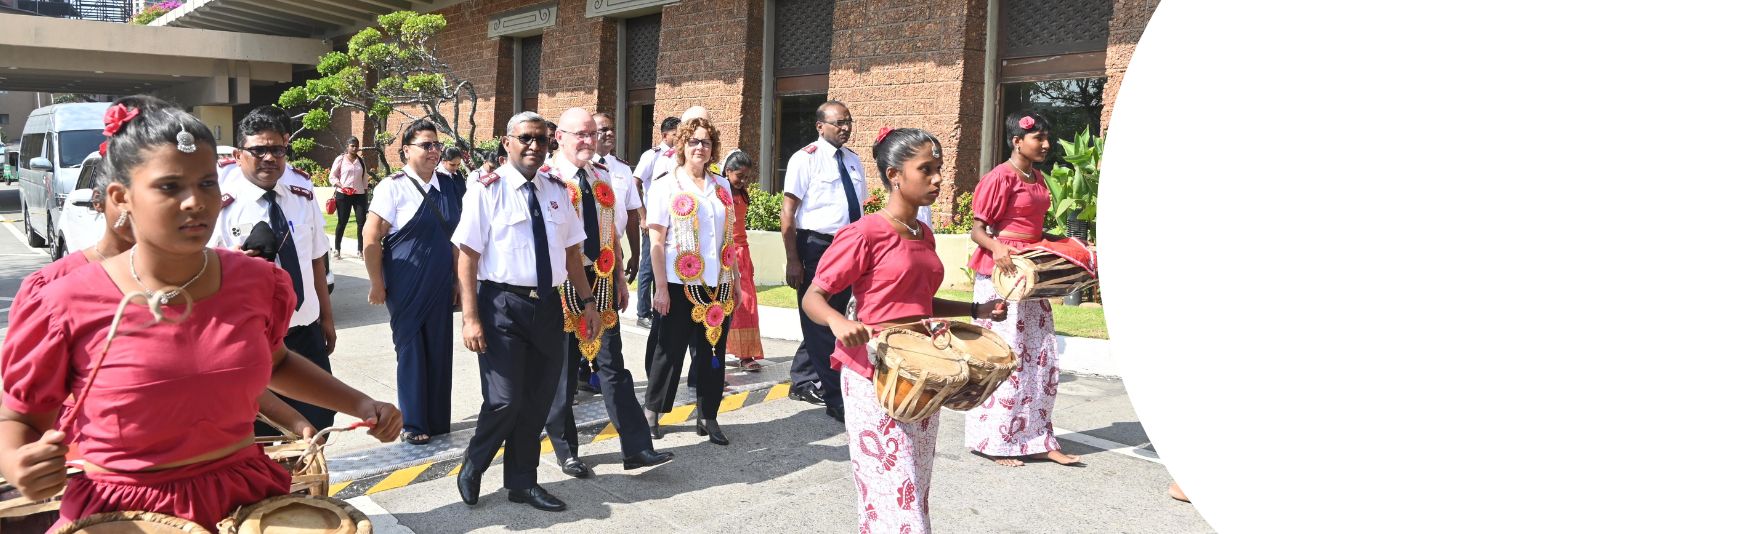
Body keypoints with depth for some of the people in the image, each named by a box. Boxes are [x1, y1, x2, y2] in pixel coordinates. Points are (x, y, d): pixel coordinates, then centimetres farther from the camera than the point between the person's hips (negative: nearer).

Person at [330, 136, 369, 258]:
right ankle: (337, 249, 13)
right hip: (343, 195, -3)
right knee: (342, 222, 2)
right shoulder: (340, 159, 0)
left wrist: (365, 192, 12)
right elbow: (332, 177, -2)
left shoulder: (361, 161, 12)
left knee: (362, 221, -4)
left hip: (359, 194, 3)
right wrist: (341, 186, -16)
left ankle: (361, 249, 3)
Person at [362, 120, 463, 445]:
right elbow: (371, 239, -11)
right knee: (410, 349, 4)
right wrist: (377, 284, -9)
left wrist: (457, 278, 13)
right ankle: (412, 422, 17)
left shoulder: (448, 187, 5)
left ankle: (437, 418, 23)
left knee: (439, 349, 9)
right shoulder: (393, 187, -11)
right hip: (406, 285, -5)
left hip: (441, 283, 5)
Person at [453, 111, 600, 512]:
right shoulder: (487, 189, -7)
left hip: (549, 305, 5)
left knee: (538, 401, 12)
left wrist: (587, 302, 14)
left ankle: (522, 483, 28)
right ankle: (471, 470, 20)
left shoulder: (557, 190, 9)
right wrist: (471, 318, -14)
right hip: (503, 305, -5)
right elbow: (467, 257, -9)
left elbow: (572, 251, 15)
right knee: (505, 401, -8)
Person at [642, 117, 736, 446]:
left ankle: (708, 416, 18)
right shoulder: (666, 186, -4)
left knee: (713, 351, 7)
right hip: (680, 284, -4)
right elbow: (656, 241, -6)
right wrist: (661, 287, -11)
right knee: (670, 350, 6)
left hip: (717, 284, 4)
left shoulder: (722, 186, 9)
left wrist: (735, 279, 9)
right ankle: (652, 411, 24)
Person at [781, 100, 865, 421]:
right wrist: (793, 260, -16)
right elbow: (788, 212, -12)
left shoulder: (853, 160, 10)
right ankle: (836, 400, 4)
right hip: (816, 246, -7)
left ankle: (804, 383, 31)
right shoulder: (806, 159, -9)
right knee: (821, 323, -1)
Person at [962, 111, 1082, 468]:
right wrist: (996, 247, -31)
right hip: (1000, 271, -9)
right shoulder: (1000, 177, -11)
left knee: (1040, 356, 8)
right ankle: (993, 442, 7)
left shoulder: (1037, 178, 14)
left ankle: (1037, 440, 15)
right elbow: (976, 229, -13)